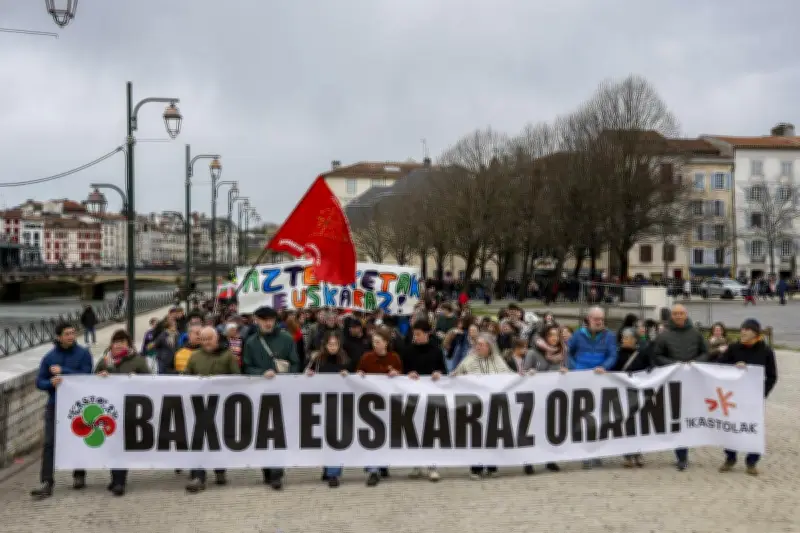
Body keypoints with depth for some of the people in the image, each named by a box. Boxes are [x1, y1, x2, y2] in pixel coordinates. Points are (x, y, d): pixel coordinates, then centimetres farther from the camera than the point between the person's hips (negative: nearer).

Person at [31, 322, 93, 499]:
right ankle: (46, 483, -7)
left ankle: (79, 476, 27)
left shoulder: (83, 354, -4)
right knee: (49, 443, -7)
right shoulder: (49, 357, 3)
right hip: (54, 405, 1)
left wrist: (63, 371, -17)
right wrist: (51, 382, -19)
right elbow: (39, 382, 2)